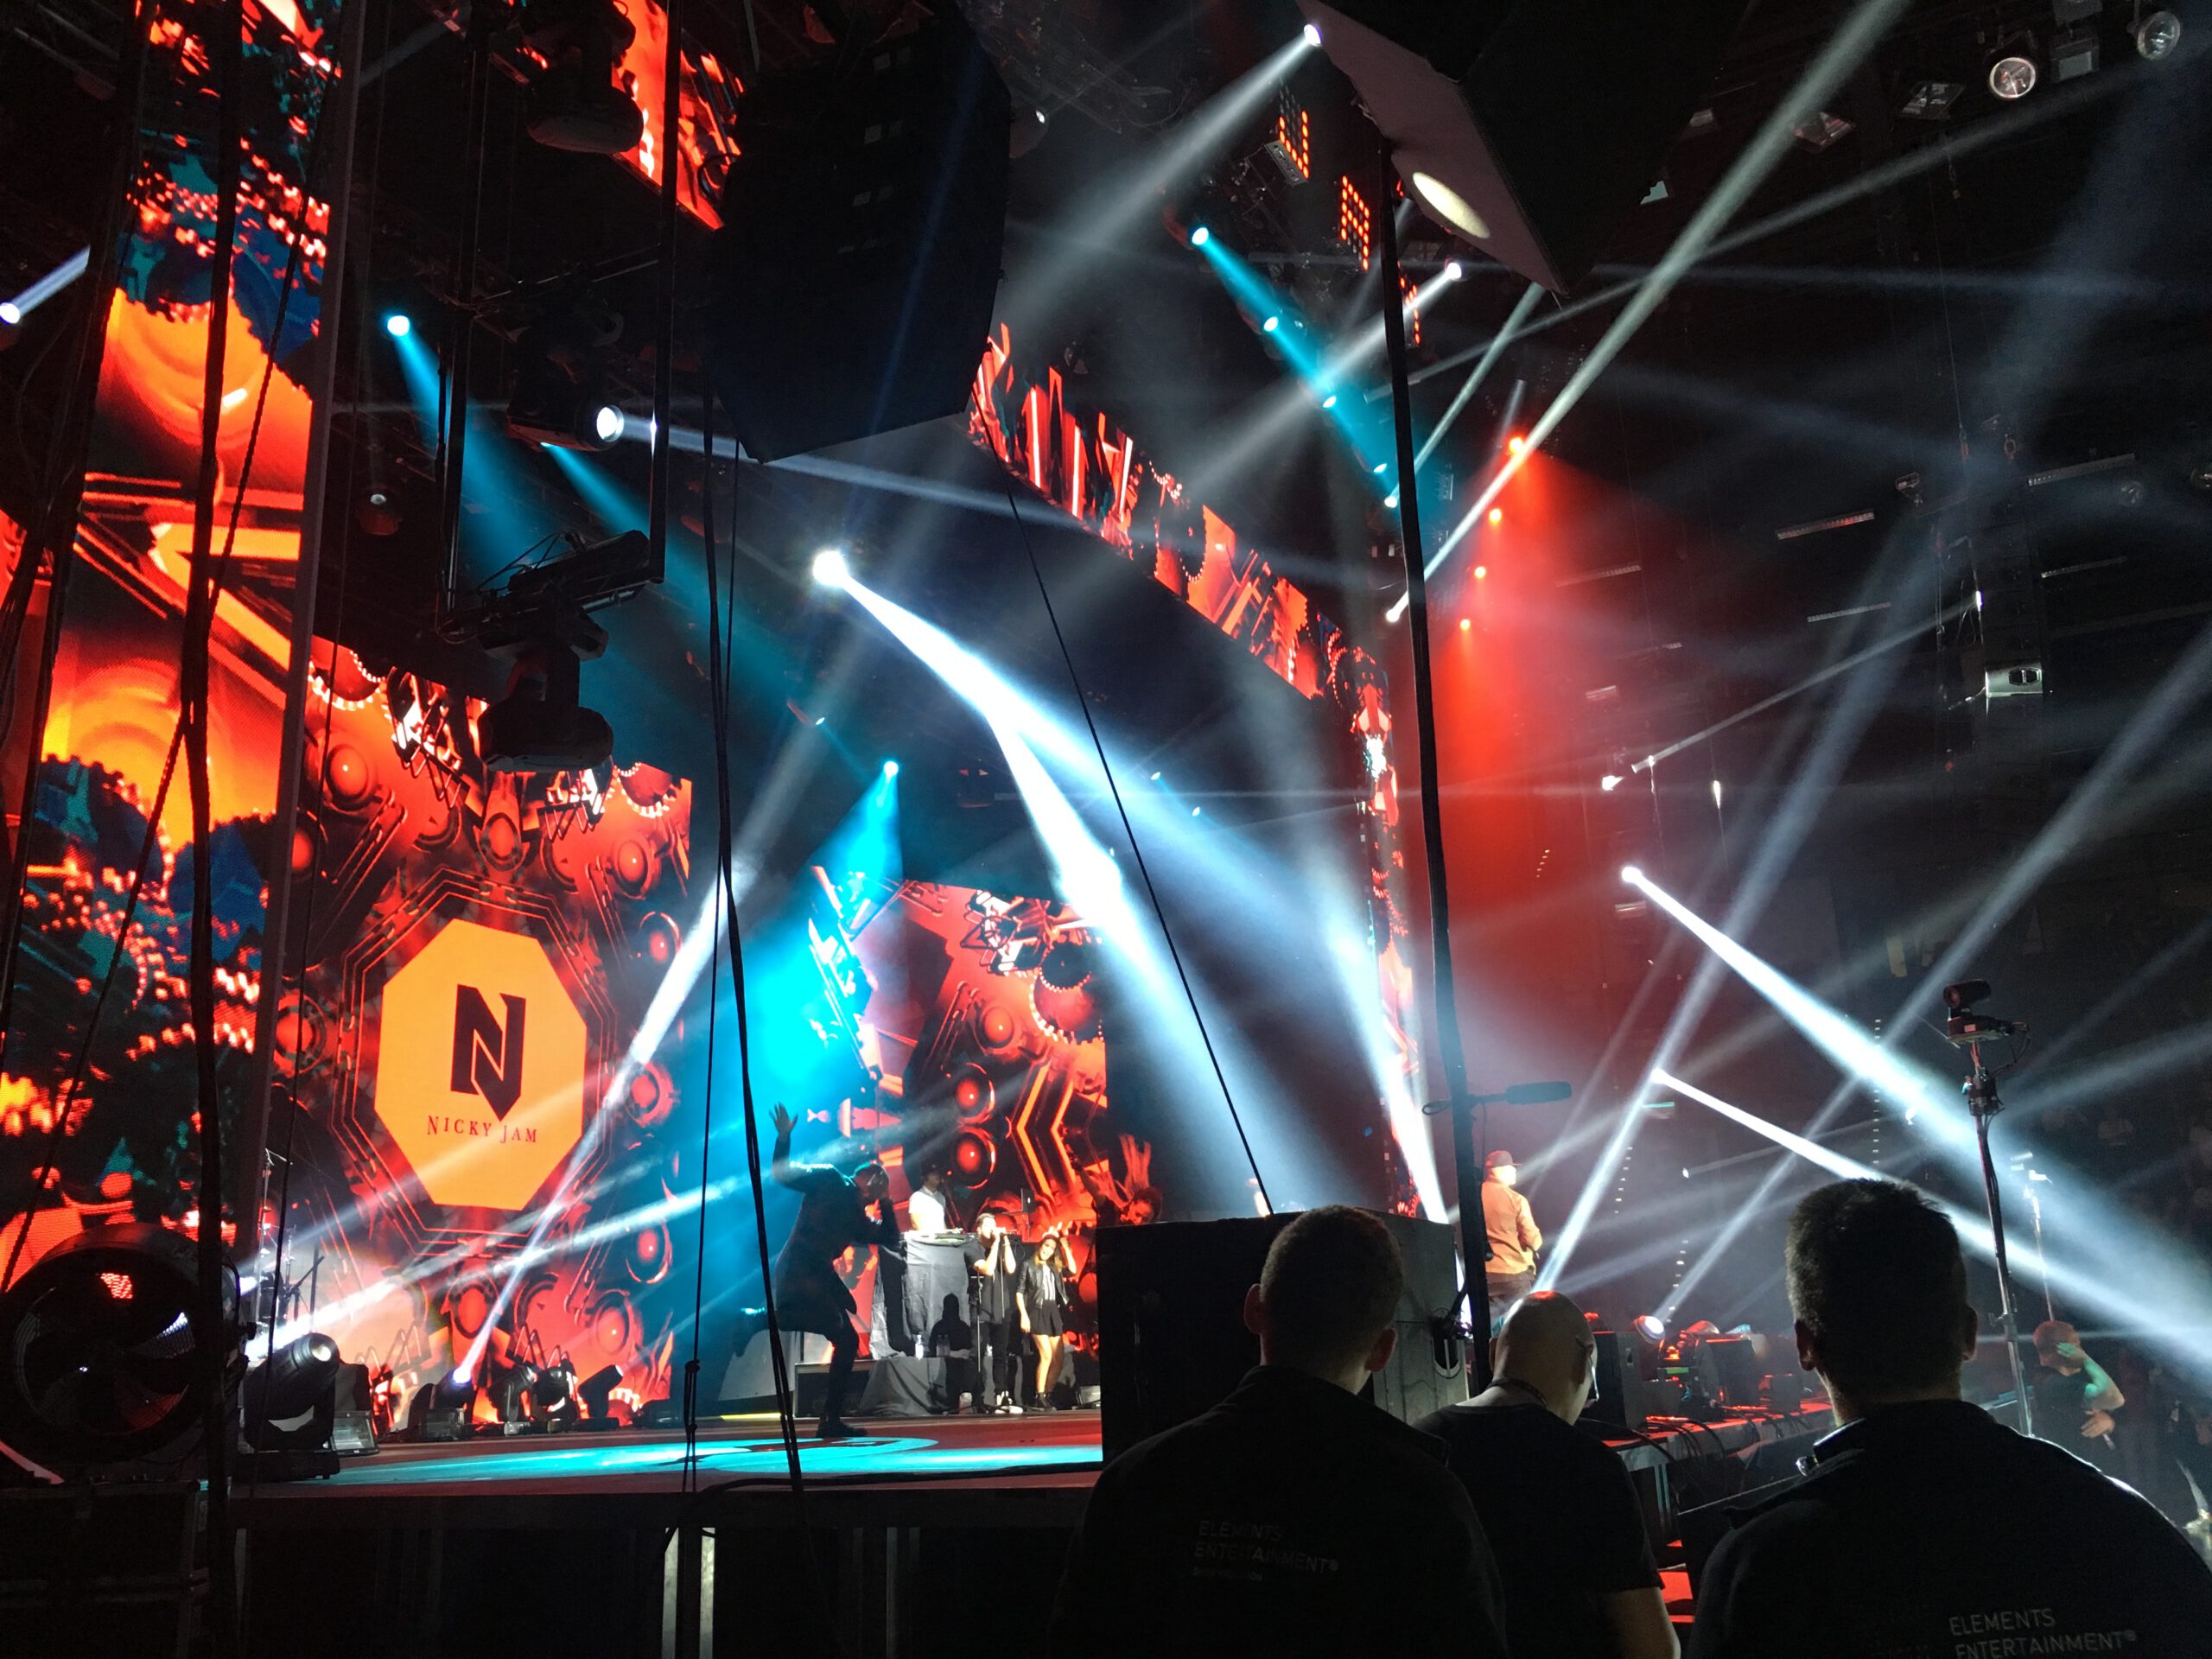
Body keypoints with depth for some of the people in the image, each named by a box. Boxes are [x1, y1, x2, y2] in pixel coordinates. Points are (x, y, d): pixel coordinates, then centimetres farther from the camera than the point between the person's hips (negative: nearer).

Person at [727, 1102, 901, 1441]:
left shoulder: (858, 1219, 26)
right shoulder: (828, 1180, 8)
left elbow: (890, 1239, 22)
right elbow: (782, 1174, 4)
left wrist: (886, 1203, 14)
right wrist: (784, 1137, -7)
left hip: (820, 1279, 9)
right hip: (798, 1270, -9)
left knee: (847, 1342, 4)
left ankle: (831, 1422, 8)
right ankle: (758, 1317, -15)